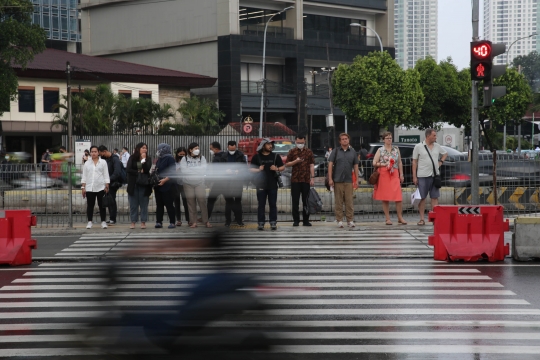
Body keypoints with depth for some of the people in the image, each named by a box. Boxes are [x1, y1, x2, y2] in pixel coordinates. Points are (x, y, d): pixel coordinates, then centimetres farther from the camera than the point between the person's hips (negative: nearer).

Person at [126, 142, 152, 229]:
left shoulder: (148, 159, 3)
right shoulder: (132, 158, 3)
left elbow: (147, 169, -11)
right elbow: (128, 169, -6)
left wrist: (143, 159, -14)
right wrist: (139, 172, -9)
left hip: (144, 184, 0)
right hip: (133, 184, 0)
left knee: (144, 204, 2)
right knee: (133, 204, 2)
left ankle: (143, 222, 7)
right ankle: (133, 222, 7)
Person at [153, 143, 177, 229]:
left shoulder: (170, 159, -6)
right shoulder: (159, 160, 17)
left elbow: (172, 172, -13)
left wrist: (165, 180, -23)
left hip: (167, 185, -7)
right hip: (158, 185, 7)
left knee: (169, 204, -5)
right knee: (159, 204, 6)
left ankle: (172, 222, -1)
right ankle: (159, 222, 7)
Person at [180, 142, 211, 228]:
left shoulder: (202, 158, 4)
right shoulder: (184, 159, 2)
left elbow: (203, 170, -9)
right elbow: (183, 171, -10)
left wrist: (190, 170, -9)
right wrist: (197, 170, -10)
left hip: (200, 183, 0)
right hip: (188, 184, 0)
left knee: (202, 201, -6)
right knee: (191, 203, 2)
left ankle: (206, 221, -1)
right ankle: (193, 222, 7)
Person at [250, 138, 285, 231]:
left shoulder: (275, 156, 7)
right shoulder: (257, 157, 4)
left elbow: (283, 167, 11)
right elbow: (251, 169, 5)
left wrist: (277, 169, -9)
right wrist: (258, 170, -13)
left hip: (273, 185, 1)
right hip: (261, 185, -1)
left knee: (273, 205, 3)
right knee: (261, 205, 1)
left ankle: (273, 223, 8)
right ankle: (261, 223, 5)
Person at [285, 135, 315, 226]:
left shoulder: (309, 152, 7)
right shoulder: (292, 152, 6)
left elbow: (312, 165, 4)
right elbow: (286, 164, 6)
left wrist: (312, 178, -4)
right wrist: (295, 161, -11)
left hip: (306, 180, 0)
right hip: (295, 180, 0)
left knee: (306, 201, 4)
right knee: (295, 201, 1)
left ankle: (306, 220, 9)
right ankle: (296, 220, 7)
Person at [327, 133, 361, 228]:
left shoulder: (353, 152, 10)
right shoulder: (336, 151, 5)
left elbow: (355, 166, 12)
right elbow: (330, 164, 2)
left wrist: (357, 179, 5)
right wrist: (330, 178, -6)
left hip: (349, 181, 1)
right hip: (337, 180, -1)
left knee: (349, 202, 0)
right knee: (339, 202, 1)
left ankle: (350, 220, 4)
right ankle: (339, 221, 7)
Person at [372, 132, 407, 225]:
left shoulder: (396, 149, 12)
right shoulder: (380, 150, 5)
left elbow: (400, 163, 14)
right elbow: (374, 163, 0)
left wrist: (401, 175, 9)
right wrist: (384, 164, -10)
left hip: (394, 175, 2)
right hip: (383, 175, -1)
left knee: (398, 198, -7)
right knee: (385, 198, 0)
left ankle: (400, 218, 3)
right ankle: (388, 219, 7)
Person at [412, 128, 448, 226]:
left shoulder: (437, 146, 9)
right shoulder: (418, 147, -2)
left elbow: (445, 153, 28)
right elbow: (414, 162, -2)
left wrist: (441, 161, 10)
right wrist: (414, 176, -6)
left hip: (434, 175, 4)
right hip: (422, 176, -4)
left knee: (435, 197, 2)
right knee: (422, 198, 0)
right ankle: (422, 219, 4)